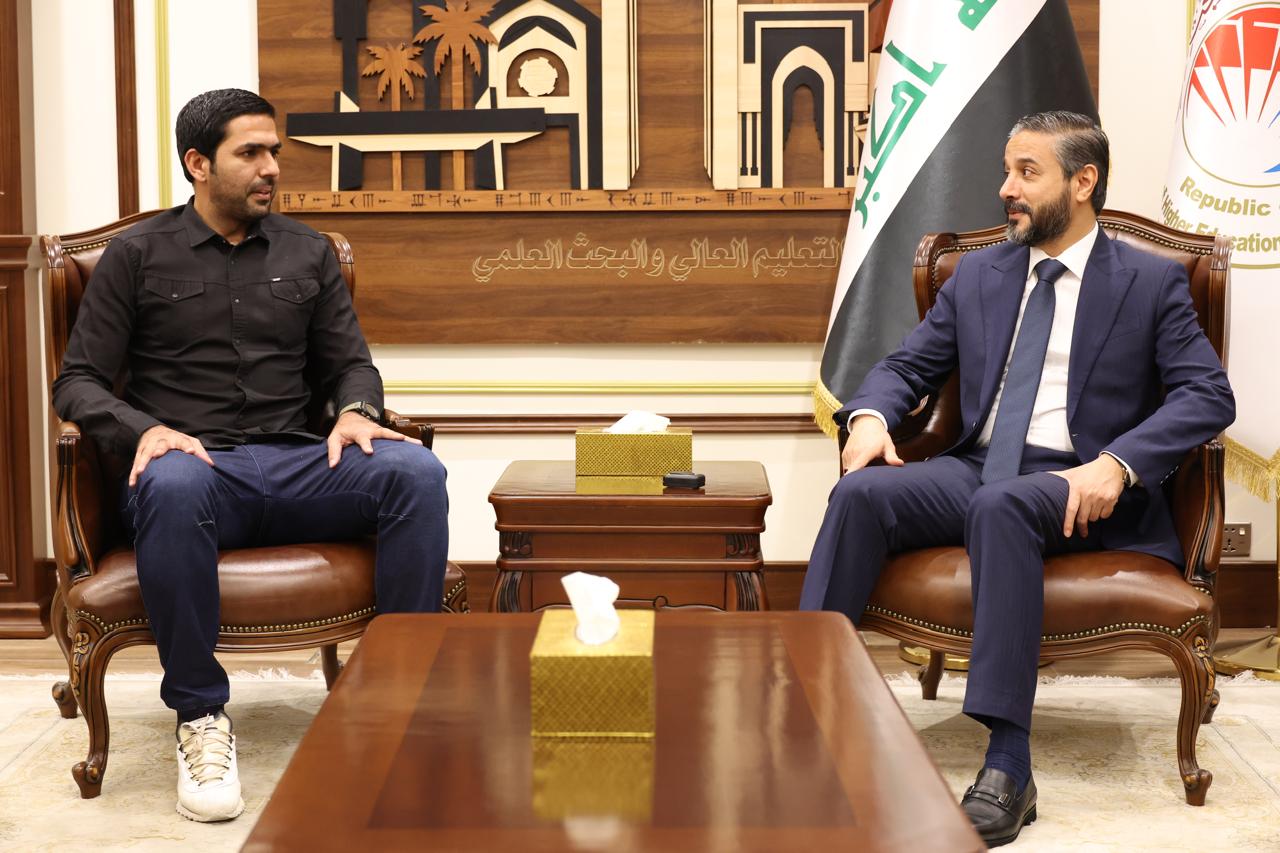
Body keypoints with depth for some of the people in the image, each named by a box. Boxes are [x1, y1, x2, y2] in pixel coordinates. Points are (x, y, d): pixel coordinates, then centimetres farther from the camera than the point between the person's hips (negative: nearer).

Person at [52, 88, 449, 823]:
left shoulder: (308, 253, 17)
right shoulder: (138, 256, 8)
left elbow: (350, 361, 18)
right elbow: (79, 382, 5)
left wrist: (356, 411, -7)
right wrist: (145, 430, -16)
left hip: (295, 466, 3)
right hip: (194, 463, -2)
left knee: (416, 472, -27)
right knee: (171, 486, -41)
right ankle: (201, 714, -26)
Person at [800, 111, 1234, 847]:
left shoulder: (1151, 282, 3)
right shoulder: (979, 275, 16)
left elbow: (1209, 396, -7)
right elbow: (907, 366, 17)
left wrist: (1117, 463, -23)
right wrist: (870, 415, -7)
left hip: (1078, 488, -4)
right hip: (976, 469, 5)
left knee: (1001, 504, -39)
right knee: (861, 493, -25)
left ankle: (1008, 765, -41)